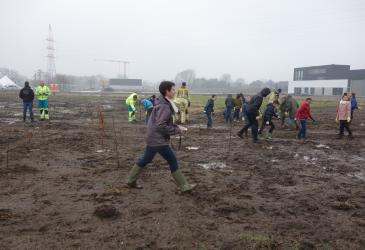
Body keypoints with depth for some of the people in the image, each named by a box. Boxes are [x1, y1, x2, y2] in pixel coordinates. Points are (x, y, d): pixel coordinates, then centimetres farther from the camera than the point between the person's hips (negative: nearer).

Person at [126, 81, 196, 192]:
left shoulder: (163, 104, 11)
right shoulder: (164, 107, -21)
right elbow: (160, 126, -25)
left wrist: (177, 126, 7)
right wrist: (176, 130, -17)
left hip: (152, 138, 10)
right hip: (159, 140, -10)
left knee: (145, 159, 19)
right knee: (173, 161, -1)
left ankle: (131, 181, 30)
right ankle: (184, 186, 9)